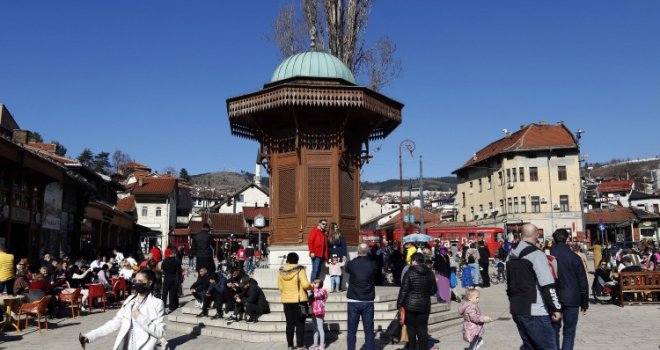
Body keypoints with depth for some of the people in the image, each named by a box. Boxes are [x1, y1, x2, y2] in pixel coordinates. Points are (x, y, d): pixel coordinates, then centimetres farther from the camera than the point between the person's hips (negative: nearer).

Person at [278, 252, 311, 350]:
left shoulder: (282, 271, 1)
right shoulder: (300, 270, -12)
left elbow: (280, 287, 6)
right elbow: (305, 285, -18)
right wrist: (312, 287, 1)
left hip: (286, 301, 4)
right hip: (299, 300, -4)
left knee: (290, 324, 11)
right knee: (300, 324, 4)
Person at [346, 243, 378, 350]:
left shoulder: (351, 264, -7)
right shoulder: (373, 264, -7)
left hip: (353, 301, 0)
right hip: (368, 302, 0)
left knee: (352, 331, 8)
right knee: (369, 331, 7)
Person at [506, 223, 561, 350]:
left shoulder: (512, 255, 13)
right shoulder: (536, 254, -13)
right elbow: (548, 285, -16)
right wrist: (556, 308, -10)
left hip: (516, 310, 8)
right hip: (534, 312, -8)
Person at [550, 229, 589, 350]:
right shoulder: (574, 257, -4)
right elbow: (583, 282, 0)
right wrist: (584, 303, 8)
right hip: (571, 299, -1)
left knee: (554, 329, 15)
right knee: (569, 332, 6)